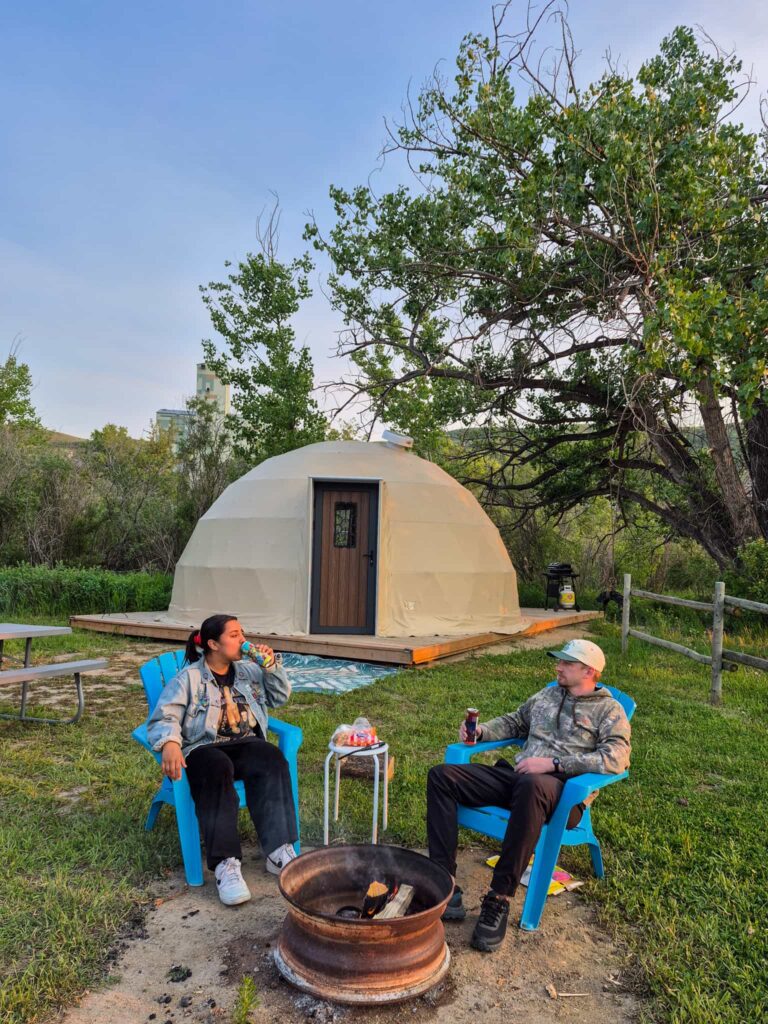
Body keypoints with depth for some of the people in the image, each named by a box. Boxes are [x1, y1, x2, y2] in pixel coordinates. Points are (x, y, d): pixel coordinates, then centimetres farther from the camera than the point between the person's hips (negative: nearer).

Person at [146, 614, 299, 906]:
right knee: (217, 767, -39)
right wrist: (170, 743, -29)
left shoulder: (249, 671, 18)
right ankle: (225, 864, -43)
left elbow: (280, 697, 19)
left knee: (271, 758, -32)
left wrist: (271, 664, 4)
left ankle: (279, 851, -36)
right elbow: (162, 718, -7)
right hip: (204, 748, -3)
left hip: (246, 744, 3)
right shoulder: (189, 677, 2)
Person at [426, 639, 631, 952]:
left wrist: (553, 763, -18)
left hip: (563, 789, -6)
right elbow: (513, 722, 35)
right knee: (441, 776, -12)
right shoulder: (546, 696, 24)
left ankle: (499, 899, -32)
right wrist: (481, 731, 13)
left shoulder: (609, 711, 6)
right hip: (515, 775, 7)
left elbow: (616, 758, -10)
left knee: (532, 785, -44)